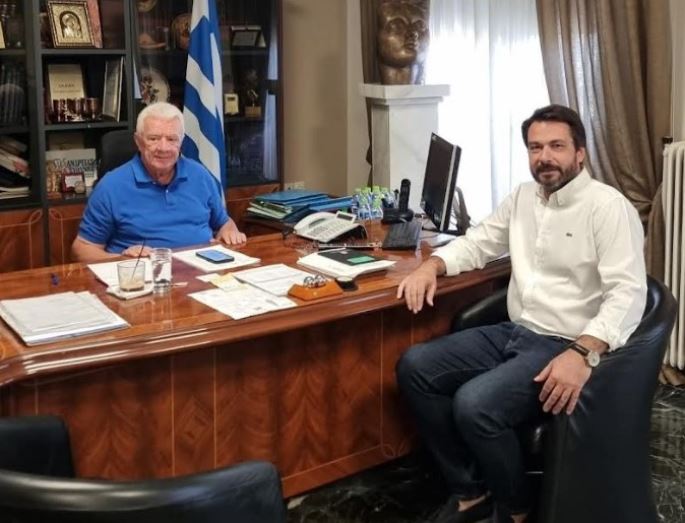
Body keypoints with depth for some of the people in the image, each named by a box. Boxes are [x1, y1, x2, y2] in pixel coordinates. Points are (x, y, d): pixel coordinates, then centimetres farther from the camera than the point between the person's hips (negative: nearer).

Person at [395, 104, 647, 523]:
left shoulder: (608, 206, -12)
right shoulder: (523, 197, 12)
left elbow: (628, 292, -21)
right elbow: (477, 242, 22)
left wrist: (583, 355, -36)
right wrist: (432, 266, 0)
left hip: (568, 346, -8)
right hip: (515, 332, 8)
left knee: (475, 404, -29)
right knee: (415, 367, -5)